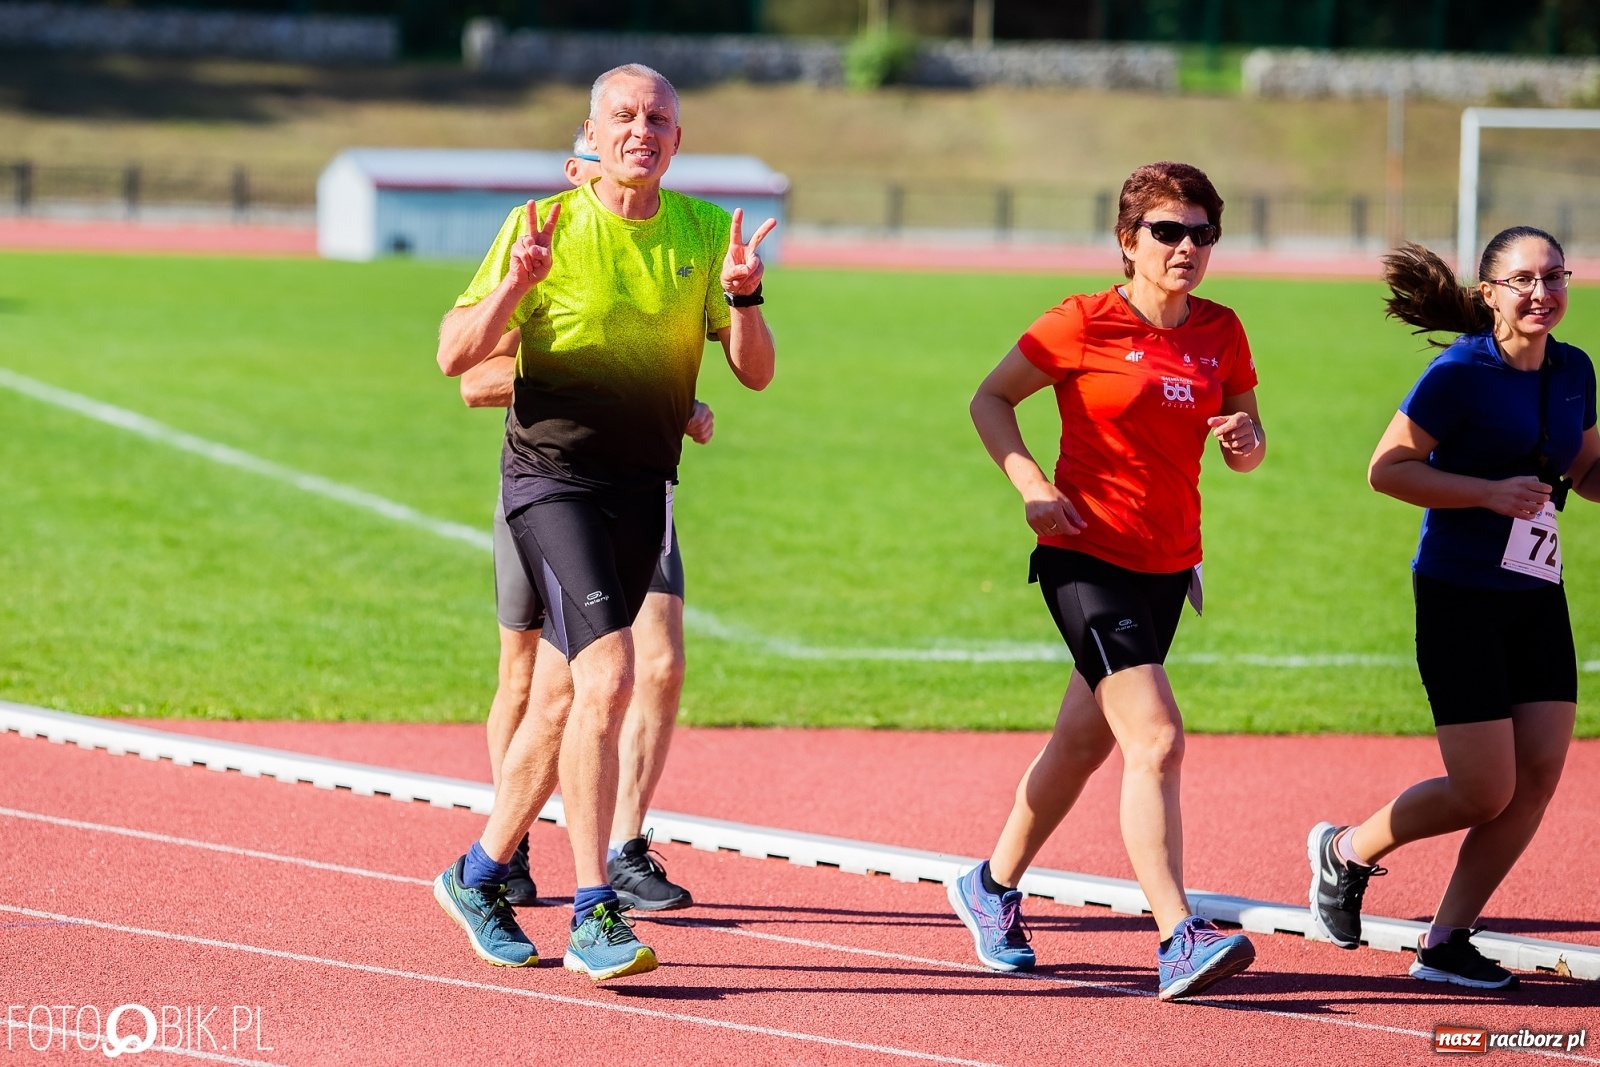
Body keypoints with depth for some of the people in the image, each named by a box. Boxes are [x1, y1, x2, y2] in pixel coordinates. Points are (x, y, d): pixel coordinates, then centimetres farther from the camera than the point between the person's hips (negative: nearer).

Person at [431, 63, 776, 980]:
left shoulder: (705, 232, 5)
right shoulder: (546, 227, -6)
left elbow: (756, 373, 3)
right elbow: (455, 356, -6)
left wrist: (743, 297, -16)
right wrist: (515, 286, -24)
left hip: (644, 489, 5)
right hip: (554, 478, -5)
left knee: (564, 703, 13)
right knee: (607, 678, -20)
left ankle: (480, 874, 32)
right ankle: (593, 917, -19)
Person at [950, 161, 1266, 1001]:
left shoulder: (1220, 333, 5)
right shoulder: (1085, 324, -10)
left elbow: (1245, 451, 13)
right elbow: (989, 400, 0)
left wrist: (1245, 443, -11)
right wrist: (1031, 484, -14)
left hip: (1167, 565, 6)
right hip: (1087, 557, -6)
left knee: (1084, 742, 18)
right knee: (1156, 740, -20)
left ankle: (992, 888, 39)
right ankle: (1178, 941, -26)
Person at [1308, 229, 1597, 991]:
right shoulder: (1460, 375, -13)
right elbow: (1387, 469, -14)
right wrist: (1491, 492, -22)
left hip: (1537, 596, 7)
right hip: (1461, 596, -7)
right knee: (1486, 792, -7)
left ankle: (1445, 942, 11)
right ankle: (1346, 852, 20)